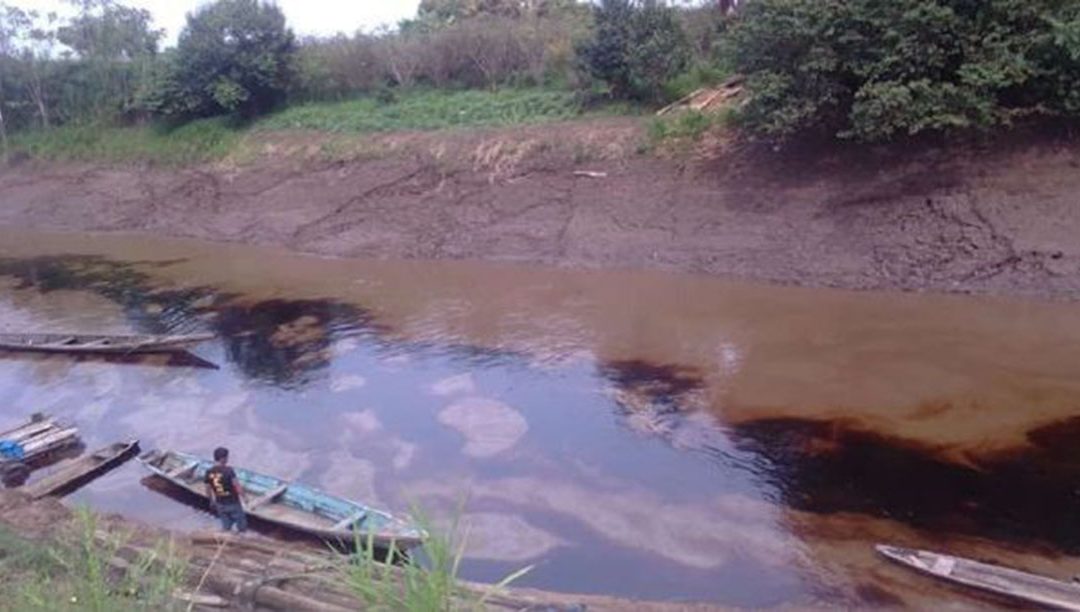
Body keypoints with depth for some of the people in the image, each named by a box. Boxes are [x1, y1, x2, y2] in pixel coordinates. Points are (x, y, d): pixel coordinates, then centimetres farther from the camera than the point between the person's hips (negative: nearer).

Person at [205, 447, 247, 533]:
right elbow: (237, 486, -22)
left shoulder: (209, 472, -6)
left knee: (226, 528, 20)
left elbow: (208, 489, 5)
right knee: (242, 527, 13)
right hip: (233, 503, -5)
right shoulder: (228, 470, -23)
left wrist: (212, 501, 22)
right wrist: (243, 497, -6)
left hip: (220, 504, 5)